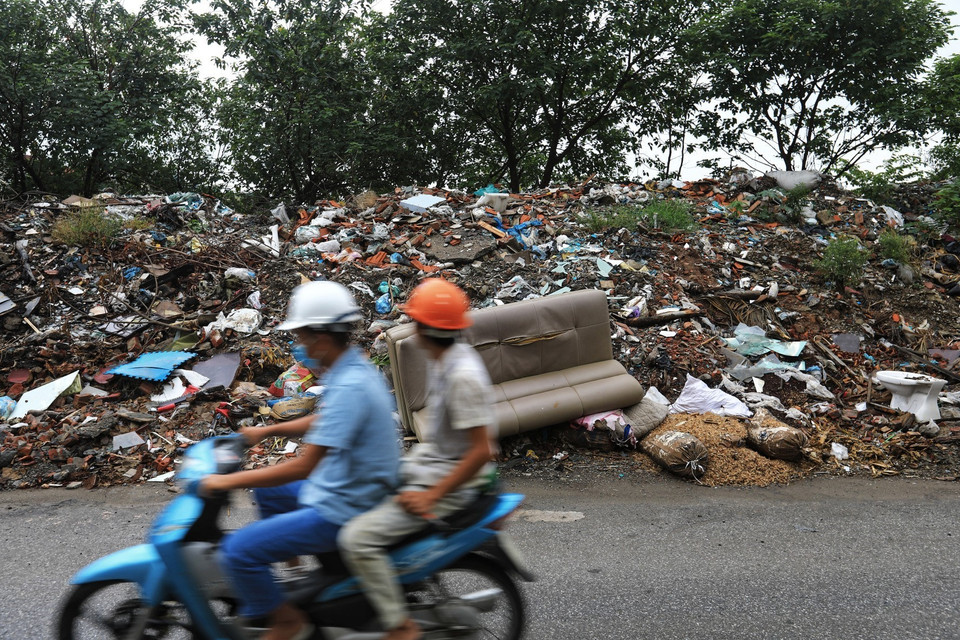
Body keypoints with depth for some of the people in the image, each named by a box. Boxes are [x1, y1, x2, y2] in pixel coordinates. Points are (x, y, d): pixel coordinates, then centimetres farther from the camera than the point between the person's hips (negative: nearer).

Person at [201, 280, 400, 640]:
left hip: (342, 510, -10)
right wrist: (267, 431, 13)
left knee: (238, 551, -10)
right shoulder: (354, 368, 2)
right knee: (266, 489, 26)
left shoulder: (349, 387, -29)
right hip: (349, 488, 10)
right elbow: (325, 423, 20)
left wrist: (229, 481, -19)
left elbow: (302, 467, -29)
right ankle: (290, 560, 37)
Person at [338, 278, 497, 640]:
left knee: (357, 538, -19)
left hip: (449, 483, -10)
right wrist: (413, 459, 16)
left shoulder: (463, 375, -26)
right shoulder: (445, 358, 3)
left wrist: (432, 496, -22)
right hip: (424, 464, 10)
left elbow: (481, 451, -26)